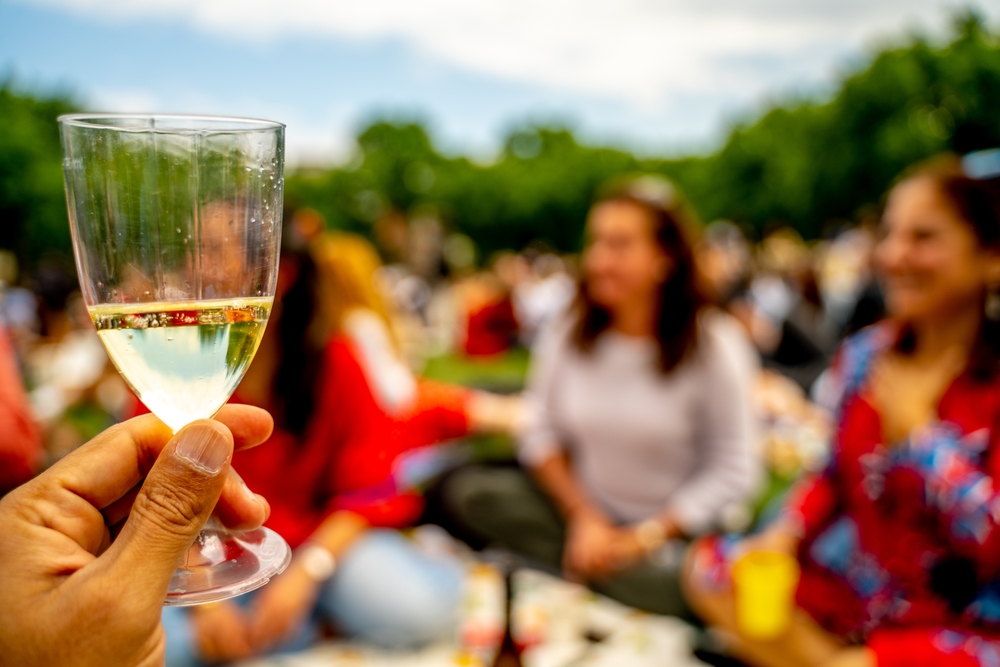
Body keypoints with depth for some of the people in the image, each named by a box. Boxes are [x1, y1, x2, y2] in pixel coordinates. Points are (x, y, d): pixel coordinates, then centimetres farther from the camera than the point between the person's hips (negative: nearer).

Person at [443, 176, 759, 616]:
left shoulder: (714, 346, -13)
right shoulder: (566, 336, -4)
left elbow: (732, 472, -11)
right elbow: (542, 433, 2)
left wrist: (641, 539, -15)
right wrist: (584, 517, -11)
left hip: (675, 531, -3)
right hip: (585, 511, 4)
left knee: (676, 588, -36)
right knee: (467, 491, -18)